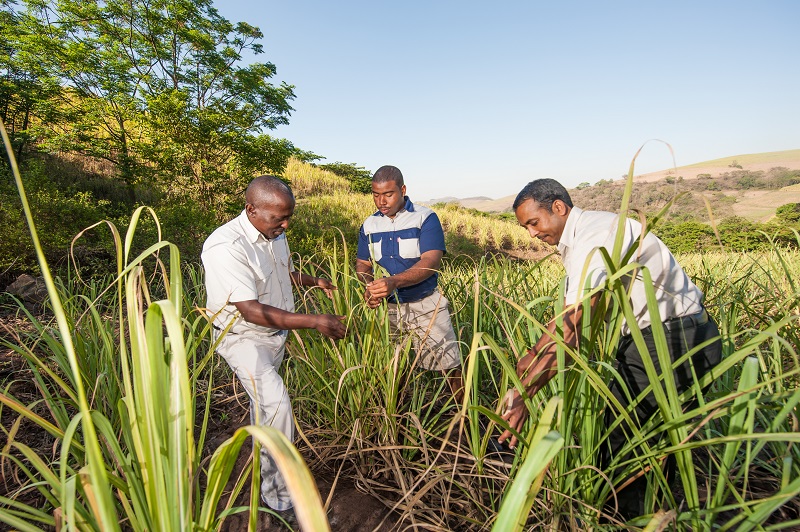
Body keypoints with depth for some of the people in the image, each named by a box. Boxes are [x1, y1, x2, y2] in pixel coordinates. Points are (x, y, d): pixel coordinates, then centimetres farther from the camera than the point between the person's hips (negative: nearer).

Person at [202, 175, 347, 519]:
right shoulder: (226, 247, -29)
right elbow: (252, 311, -33)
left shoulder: (275, 235, -4)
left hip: (276, 333, 8)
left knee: (264, 402, 24)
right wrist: (315, 322, -33)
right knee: (276, 404, -20)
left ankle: (263, 465, 49)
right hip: (242, 336, -7)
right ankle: (279, 497, -2)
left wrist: (312, 281, -4)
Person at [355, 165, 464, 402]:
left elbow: (431, 262, -22)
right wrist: (369, 286, -17)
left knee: (450, 366, -1)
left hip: (425, 305, -4)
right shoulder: (369, 225, 3)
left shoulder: (426, 218, -11)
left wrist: (394, 281, -38)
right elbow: (362, 264, 6)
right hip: (387, 307, 4)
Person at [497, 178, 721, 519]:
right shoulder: (578, 238, 9)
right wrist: (533, 355, 11)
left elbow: (570, 328, -31)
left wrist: (524, 394, -31)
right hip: (652, 337, 10)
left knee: (619, 442, -1)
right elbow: (570, 312, 13)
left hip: (676, 340, -10)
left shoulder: (593, 235, -23)